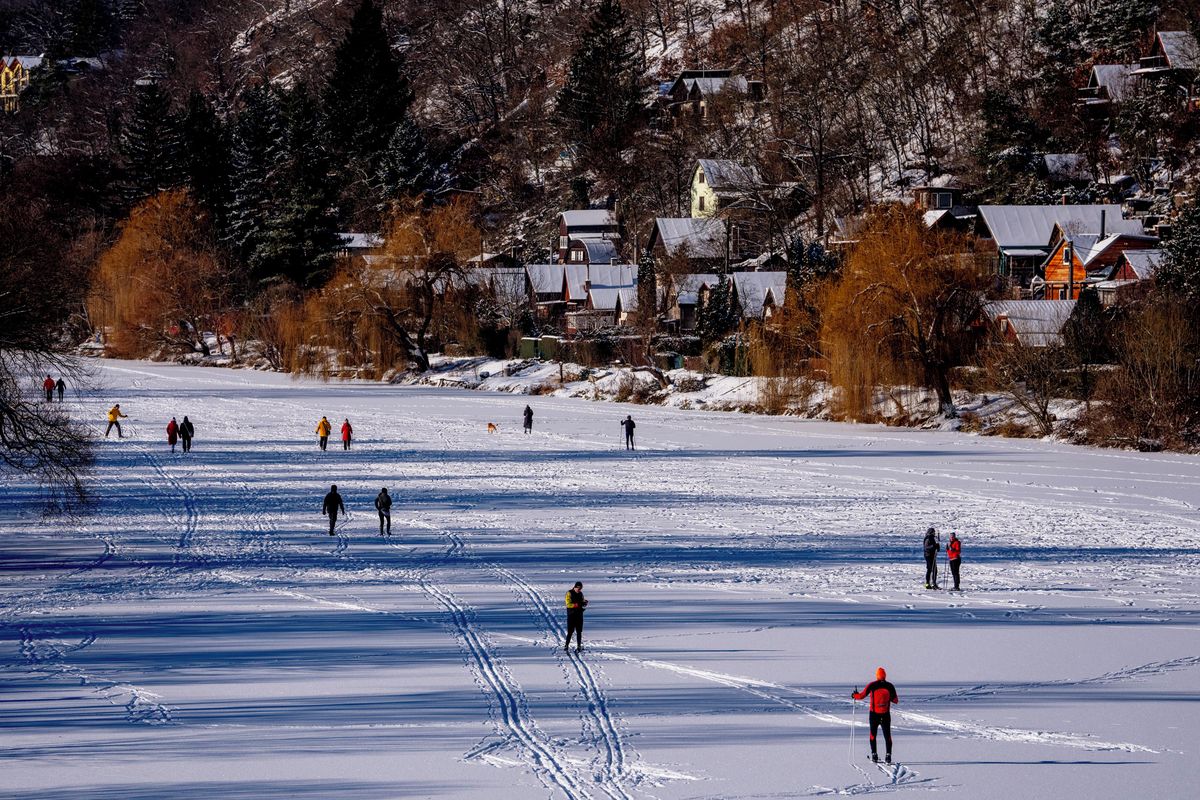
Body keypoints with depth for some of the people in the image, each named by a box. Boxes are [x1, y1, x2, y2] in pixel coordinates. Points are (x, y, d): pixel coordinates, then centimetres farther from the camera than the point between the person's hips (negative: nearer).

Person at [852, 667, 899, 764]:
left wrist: (854, 695, 18)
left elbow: (861, 696, -3)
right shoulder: (889, 686, -3)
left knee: (873, 734, 15)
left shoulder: (872, 685, -7)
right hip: (886, 714, 1)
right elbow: (895, 700, 2)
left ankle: (874, 754, 10)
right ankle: (888, 755, -6)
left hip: (874, 714, -1)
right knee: (887, 735, 6)